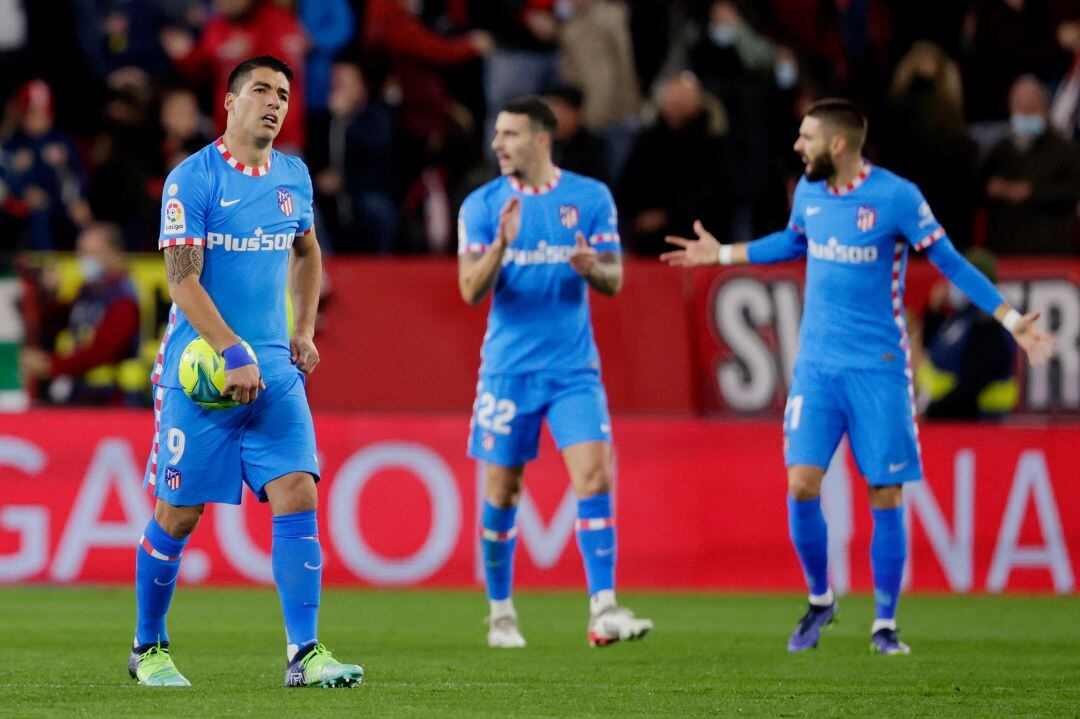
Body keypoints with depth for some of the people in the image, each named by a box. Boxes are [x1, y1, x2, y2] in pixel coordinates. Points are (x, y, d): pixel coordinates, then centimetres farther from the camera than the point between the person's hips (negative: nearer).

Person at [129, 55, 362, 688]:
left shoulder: (294, 176, 10)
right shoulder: (193, 178, -8)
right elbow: (183, 279, -14)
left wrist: (304, 331, 17)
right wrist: (233, 353, -22)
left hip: (274, 373, 5)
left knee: (297, 495, -10)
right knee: (178, 514, 2)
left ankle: (304, 654, -11)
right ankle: (149, 648, 20)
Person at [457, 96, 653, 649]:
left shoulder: (590, 197, 2)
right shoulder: (482, 205, 1)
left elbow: (614, 280, 4)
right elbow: (471, 291, -5)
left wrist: (592, 268, -19)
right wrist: (501, 243, -23)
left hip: (573, 368, 0)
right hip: (507, 368, 0)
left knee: (595, 475, -14)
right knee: (501, 492, 4)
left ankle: (603, 610, -16)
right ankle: (501, 614, 19)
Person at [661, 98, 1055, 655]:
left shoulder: (896, 197, -11)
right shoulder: (809, 192, 5)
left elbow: (949, 262, -5)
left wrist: (1011, 320, -12)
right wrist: (721, 255, 30)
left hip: (879, 368, -4)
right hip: (817, 364, 4)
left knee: (886, 496, -2)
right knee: (802, 483, -8)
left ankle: (884, 624, 10)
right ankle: (820, 600, 14)